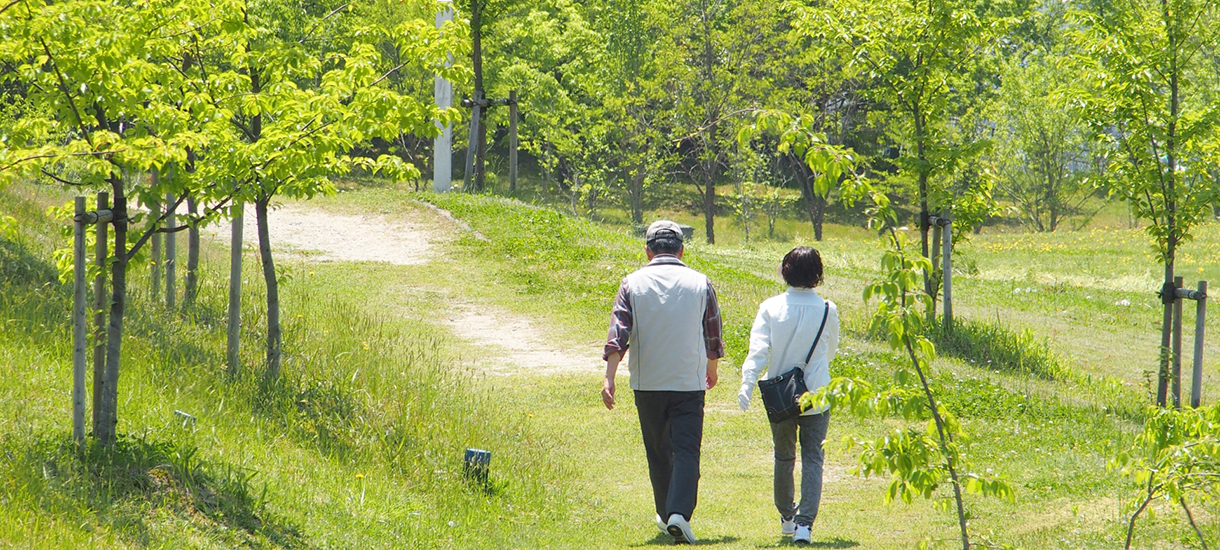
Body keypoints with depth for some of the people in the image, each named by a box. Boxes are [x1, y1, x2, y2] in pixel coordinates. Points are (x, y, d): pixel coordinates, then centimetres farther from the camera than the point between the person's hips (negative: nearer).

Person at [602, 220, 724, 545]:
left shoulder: (633, 284, -1)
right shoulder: (700, 284, 1)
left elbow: (618, 333, -10)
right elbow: (713, 335, 11)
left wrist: (609, 378, -13)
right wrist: (711, 370, 28)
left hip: (647, 383, 1)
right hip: (689, 382, -1)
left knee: (658, 452, 15)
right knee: (686, 451, -4)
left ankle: (666, 515, 25)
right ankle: (680, 513, -22)